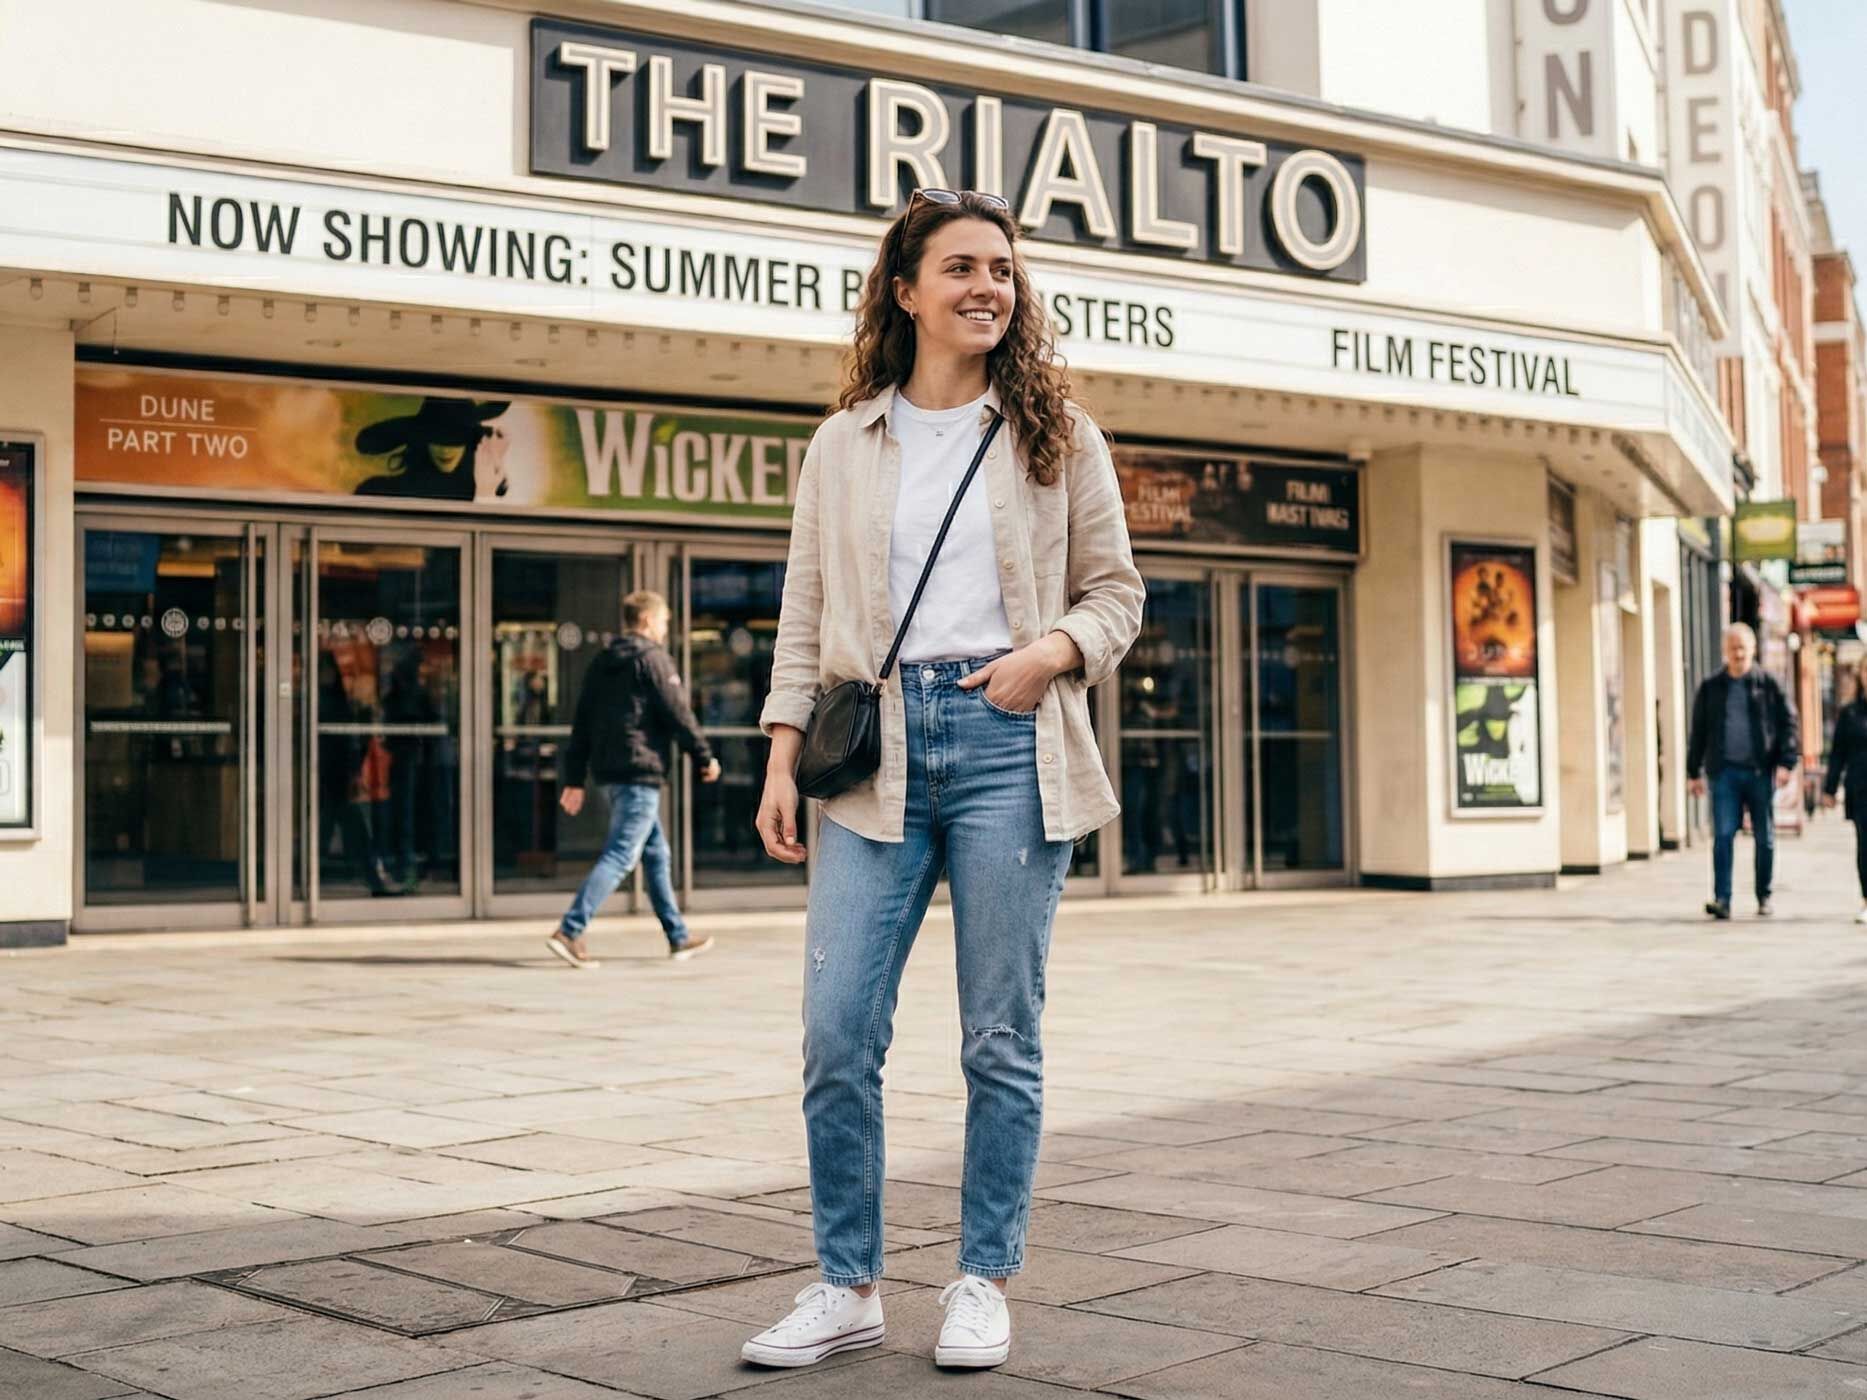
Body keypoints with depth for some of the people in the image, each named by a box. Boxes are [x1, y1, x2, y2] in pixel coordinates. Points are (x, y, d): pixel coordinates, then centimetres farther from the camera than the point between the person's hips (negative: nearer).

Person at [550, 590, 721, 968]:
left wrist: (574, 780, 14)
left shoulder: (602, 663, 16)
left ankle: (678, 937, 21)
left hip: (609, 773, 9)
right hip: (640, 771, -9)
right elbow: (677, 714, -10)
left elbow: (581, 725, 14)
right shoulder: (652, 659, -7)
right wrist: (705, 757, 1)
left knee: (657, 854, 16)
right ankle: (570, 931, -18)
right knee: (620, 856, -10)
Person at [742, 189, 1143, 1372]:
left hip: (1007, 743, -1)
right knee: (838, 1032, -4)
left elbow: (1116, 592, 10)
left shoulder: (1059, 437, 9)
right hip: (879, 749, 1)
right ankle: (849, 1287, 11)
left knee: (1002, 1037, 3)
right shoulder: (844, 445, 13)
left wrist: (1052, 649, -11)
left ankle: (985, 1284, 17)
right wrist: (783, 756, 3)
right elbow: (806, 617, 12)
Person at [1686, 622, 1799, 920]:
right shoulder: (1711, 688, 9)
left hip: (1760, 771, 0)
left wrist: (1786, 762, -8)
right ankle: (1722, 899, -13)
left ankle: (1764, 898, 20)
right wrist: (1694, 771, 11)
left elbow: (1788, 723, 3)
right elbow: (1698, 731, 14)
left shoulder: (1768, 684, 4)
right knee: (1723, 834, -10)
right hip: (1725, 771, 0)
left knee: (1764, 837, 7)